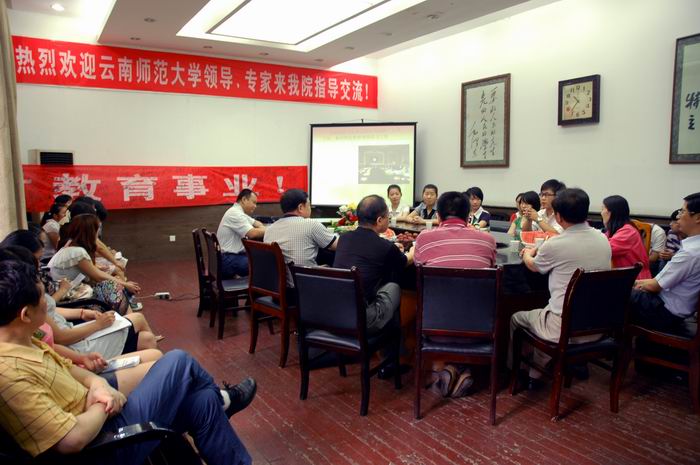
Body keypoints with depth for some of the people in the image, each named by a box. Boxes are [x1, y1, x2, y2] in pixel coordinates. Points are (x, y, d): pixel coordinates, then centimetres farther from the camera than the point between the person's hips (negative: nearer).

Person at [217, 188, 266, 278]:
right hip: (228, 260, -10)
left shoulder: (239, 212, 14)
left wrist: (263, 229, 4)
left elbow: (256, 223, 27)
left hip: (234, 255, 10)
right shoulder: (235, 213, -17)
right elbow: (253, 233, -25)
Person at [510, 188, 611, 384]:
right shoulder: (603, 239, 0)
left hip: (565, 329, -6)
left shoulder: (555, 245, -18)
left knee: (516, 318, 20)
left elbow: (533, 266, 5)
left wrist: (527, 254, 28)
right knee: (546, 312, 32)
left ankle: (515, 371, 36)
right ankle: (535, 374, 37)